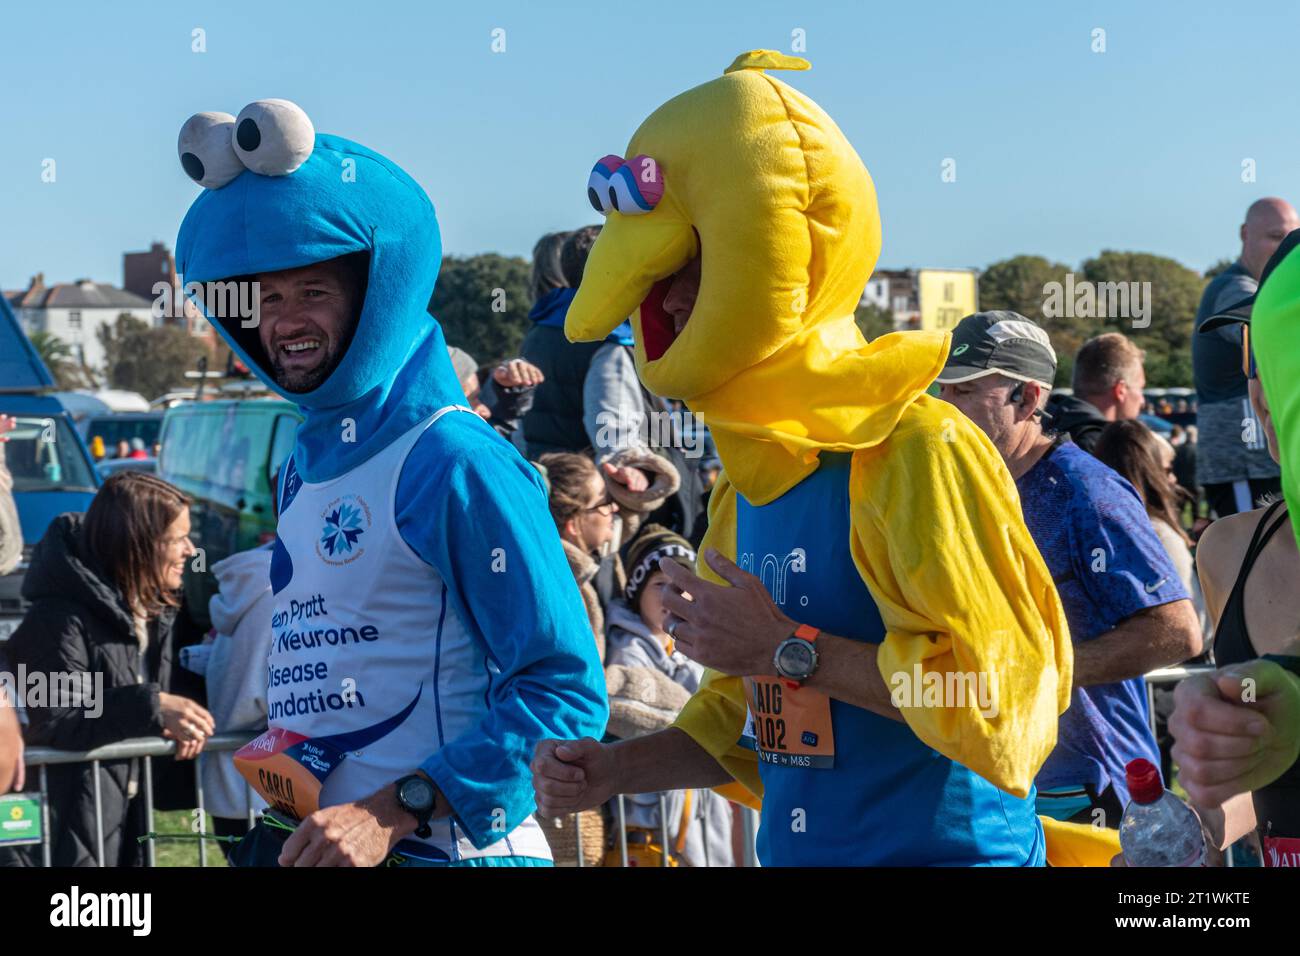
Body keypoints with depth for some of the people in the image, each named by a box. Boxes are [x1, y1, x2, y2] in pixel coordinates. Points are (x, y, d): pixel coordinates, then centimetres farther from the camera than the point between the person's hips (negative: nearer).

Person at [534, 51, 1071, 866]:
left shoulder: (910, 451, -17)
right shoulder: (748, 483, 9)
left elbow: (1001, 693, -24)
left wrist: (788, 647, -20)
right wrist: (618, 770, 5)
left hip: (945, 844, -7)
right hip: (798, 848, 8)